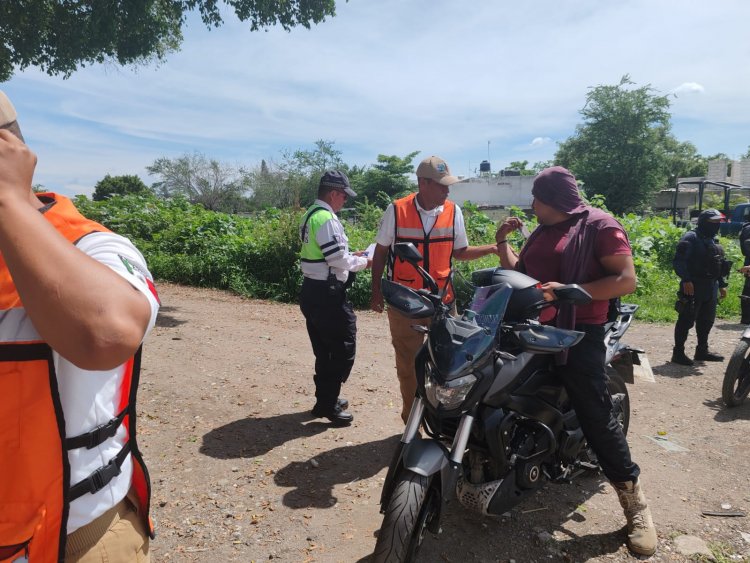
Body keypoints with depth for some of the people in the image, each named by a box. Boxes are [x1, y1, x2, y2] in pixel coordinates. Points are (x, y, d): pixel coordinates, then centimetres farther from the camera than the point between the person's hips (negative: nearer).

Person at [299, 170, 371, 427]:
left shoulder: (310, 215, 14)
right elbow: (338, 260, -21)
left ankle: (325, 399, 29)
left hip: (313, 291, 11)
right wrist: (363, 262, -4)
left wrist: (351, 256, 14)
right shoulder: (326, 218, -18)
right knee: (343, 349, 0)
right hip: (327, 294, -10)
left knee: (325, 349, 19)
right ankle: (328, 404, 7)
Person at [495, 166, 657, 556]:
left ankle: (636, 503, 7)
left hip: (579, 333, -7)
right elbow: (518, 272, 21)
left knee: (596, 416, -8)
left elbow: (626, 280, -15)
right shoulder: (542, 233, 17)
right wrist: (502, 242, 7)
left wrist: (569, 290, -24)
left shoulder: (599, 226, -6)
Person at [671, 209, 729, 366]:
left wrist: (722, 284, 21)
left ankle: (702, 350, 27)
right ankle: (678, 352, 0)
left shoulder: (713, 240, 18)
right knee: (686, 320, -6)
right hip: (693, 288, -9)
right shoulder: (691, 238, -9)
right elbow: (678, 261, -18)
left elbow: (719, 264, 25)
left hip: (711, 288, 9)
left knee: (707, 320, 15)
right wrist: (686, 280, -26)